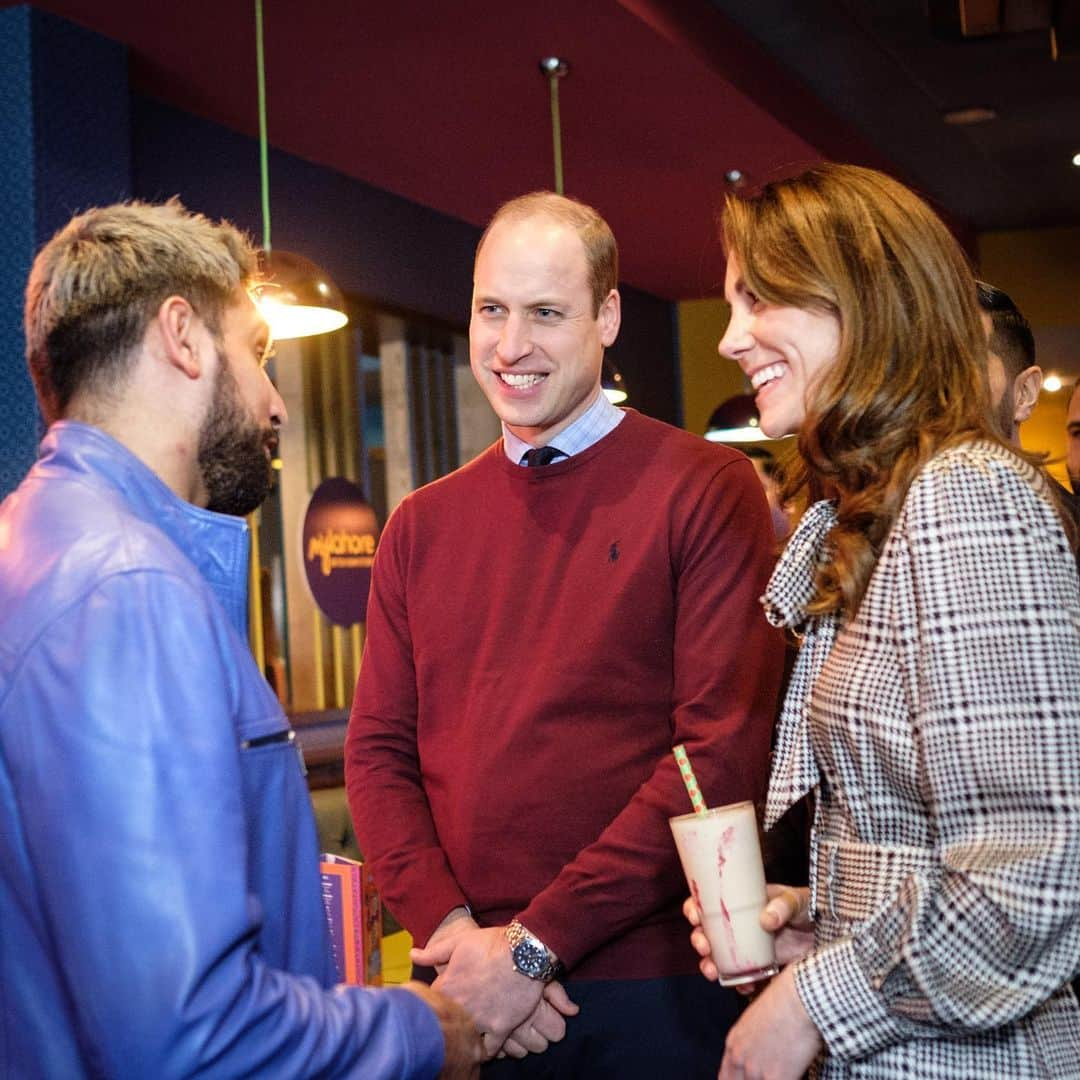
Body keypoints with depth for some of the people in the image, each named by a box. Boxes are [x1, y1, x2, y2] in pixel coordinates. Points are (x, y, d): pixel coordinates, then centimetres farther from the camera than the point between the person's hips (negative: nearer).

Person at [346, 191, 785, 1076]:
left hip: (654, 992, -3)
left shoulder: (706, 490, -7)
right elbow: (379, 752, 6)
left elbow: (725, 753, -14)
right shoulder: (421, 527, 8)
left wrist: (536, 942, -14)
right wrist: (452, 930, -10)